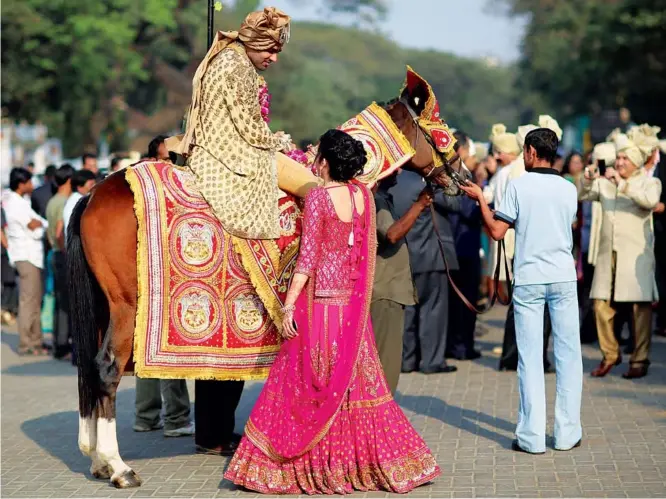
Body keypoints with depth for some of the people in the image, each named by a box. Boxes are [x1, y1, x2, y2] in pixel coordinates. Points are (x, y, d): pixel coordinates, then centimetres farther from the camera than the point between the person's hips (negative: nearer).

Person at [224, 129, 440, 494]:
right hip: (354, 300, 6)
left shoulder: (318, 197, -13)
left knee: (311, 378, 3)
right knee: (356, 376, 13)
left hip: (320, 298, -6)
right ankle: (366, 457, 19)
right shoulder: (364, 195, 3)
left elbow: (308, 257, -16)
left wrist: (289, 305, -15)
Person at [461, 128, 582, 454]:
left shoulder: (519, 185, -6)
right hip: (563, 277, 2)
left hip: (528, 279, -2)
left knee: (530, 357, 2)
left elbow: (496, 231, -7)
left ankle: (532, 437, 2)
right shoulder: (569, 189, 3)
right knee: (568, 355, 8)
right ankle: (567, 433, 10)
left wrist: (480, 198, 6)